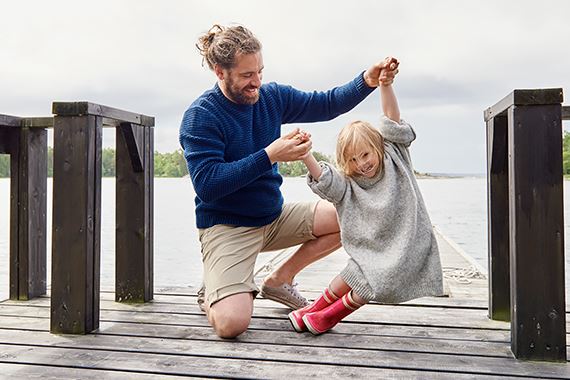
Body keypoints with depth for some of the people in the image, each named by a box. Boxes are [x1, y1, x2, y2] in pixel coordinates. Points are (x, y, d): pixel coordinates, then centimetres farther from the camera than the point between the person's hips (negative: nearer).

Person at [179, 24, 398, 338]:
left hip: (275, 217, 7)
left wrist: (367, 81, -13)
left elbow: (327, 104, 6)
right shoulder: (200, 116, -17)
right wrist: (269, 156, -31)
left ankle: (279, 280, 11)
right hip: (225, 226, -7)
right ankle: (212, 295, 14)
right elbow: (207, 186, -25)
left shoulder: (272, 97, 1)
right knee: (231, 323, -26)